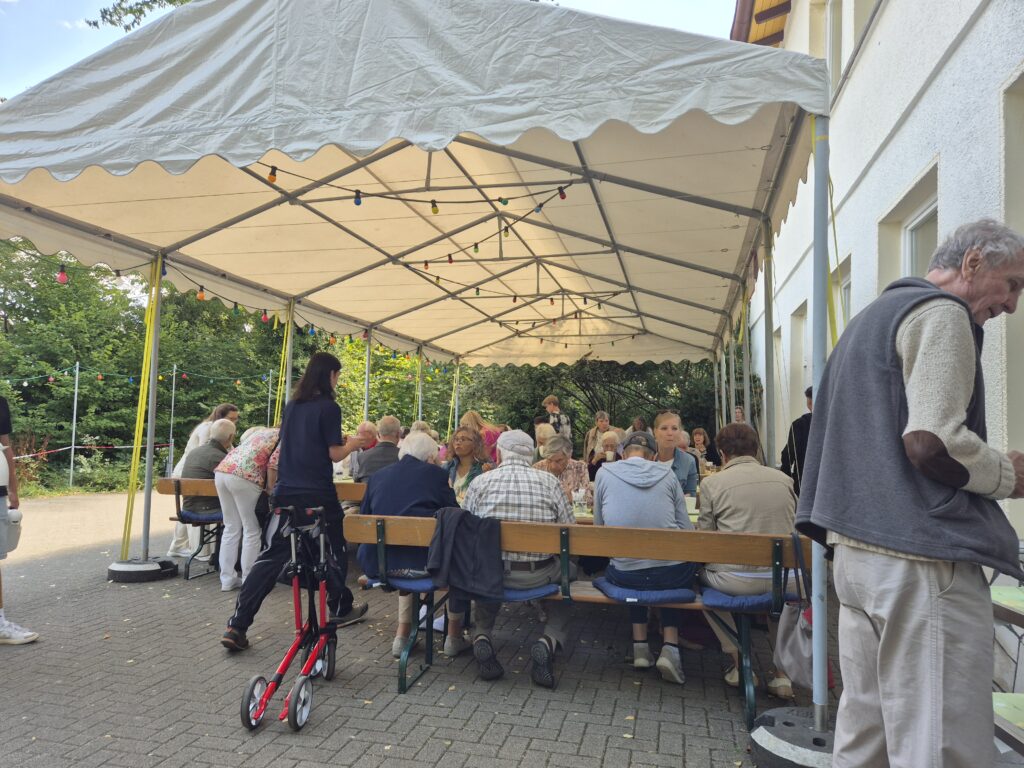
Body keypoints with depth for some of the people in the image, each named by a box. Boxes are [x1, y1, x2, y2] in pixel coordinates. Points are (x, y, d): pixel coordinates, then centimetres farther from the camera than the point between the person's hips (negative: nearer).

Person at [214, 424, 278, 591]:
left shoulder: (261, 430, 30)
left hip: (222, 470, 7)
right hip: (244, 477, -7)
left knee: (231, 528, 16)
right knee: (252, 531, 5)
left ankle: (227, 579, 19)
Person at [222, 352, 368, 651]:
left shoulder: (292, 405, 10)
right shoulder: (329, 408, -11)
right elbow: (335, 454, -12)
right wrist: (352, 445, 9)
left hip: (286, 492, 6)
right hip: (318, 494, -6)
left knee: (272, 555, 6)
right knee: (335, 548, 16)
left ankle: (236, 625, 0)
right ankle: (340, 608, 29)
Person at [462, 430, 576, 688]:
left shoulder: (480, 482, -3)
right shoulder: (549, 481, -4)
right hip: (538, 575, -1)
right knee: (568, 572, 31)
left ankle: (481, 636, 14)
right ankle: (549, 640, 7)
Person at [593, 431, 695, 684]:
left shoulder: (605, 473, 4)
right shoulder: (666, 473, 4)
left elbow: (599, 526, 12)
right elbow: (686, 529, 4)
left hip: (624, 576, 1)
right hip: (672, 576, -1)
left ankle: (640, 645, 29)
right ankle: (670, 646, 18)